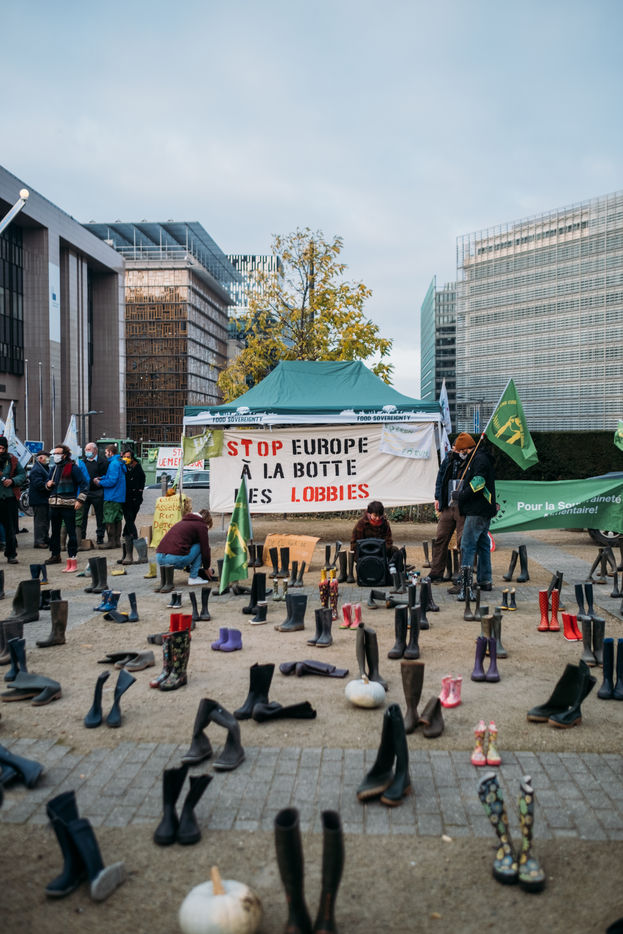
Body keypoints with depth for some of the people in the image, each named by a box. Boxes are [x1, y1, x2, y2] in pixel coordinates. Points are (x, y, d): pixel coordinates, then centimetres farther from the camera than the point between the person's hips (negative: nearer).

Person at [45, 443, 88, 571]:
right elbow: (48, 482, 28)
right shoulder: (54, 468, 14)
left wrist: (80, 500, -14)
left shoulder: (73, 468, -7)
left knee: (71, 532, -6)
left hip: (68, 505, -7)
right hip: (54, 505, 7)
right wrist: (48, 484, 4)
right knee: (55, 532, 17)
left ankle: (72, 559, -6)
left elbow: (84, 484, -8)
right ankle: (55, 555, 31)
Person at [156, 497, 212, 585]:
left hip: (159, 557, 8)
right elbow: (205, 549, 8)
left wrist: (189, 566, 52)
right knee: (199, 546, 13)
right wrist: (206, 568, 24)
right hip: (175, 559, -8)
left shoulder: (182, 522, 31)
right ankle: (193, 578, 10)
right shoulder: (201, 526, 7)